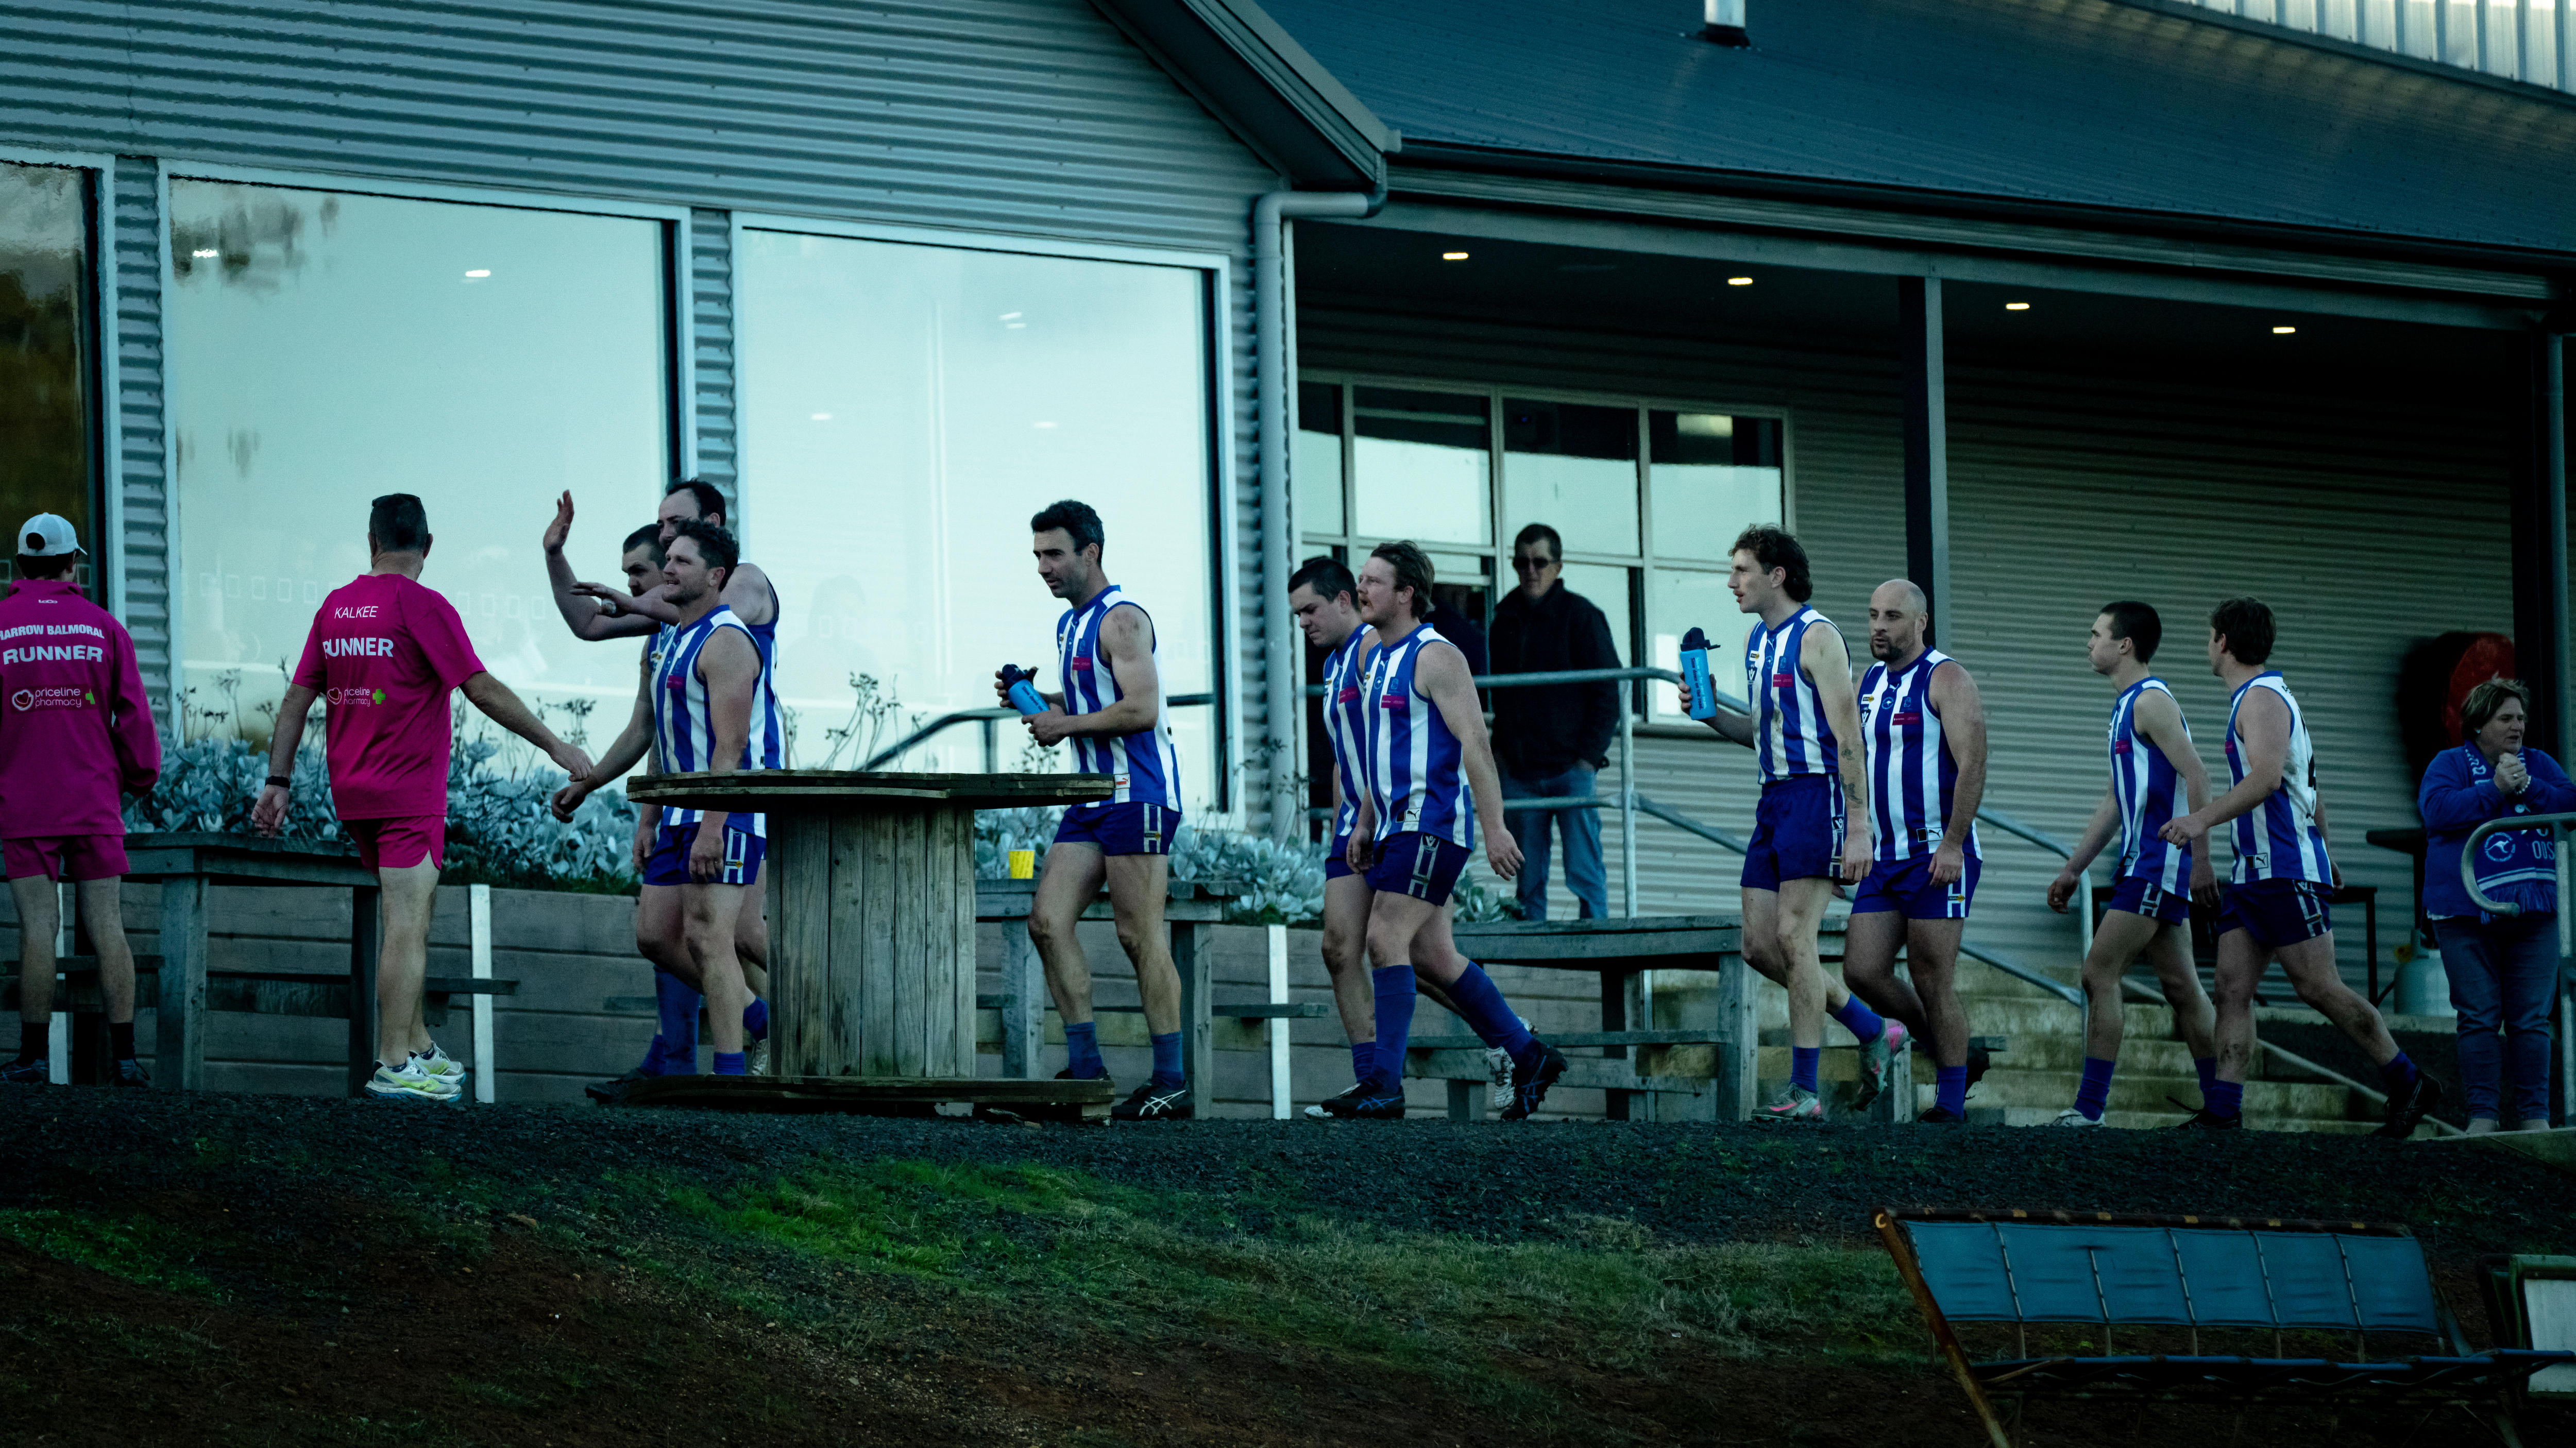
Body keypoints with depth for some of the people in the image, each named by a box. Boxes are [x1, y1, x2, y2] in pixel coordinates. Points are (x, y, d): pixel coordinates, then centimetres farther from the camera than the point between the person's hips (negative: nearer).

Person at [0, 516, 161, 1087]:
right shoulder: (104, 627, 2)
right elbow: (133, 714, 3)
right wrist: (141, 777, 17)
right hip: (94, 804, 1)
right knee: (107, 928, 1)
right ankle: (124, 1056, -2)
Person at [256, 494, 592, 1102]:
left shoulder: (336, 606, 8)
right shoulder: (424, 608, -11)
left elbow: (298, 698, 9)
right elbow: (483, 691, -14)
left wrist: (278, 781, 12)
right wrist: (554, 745, -9)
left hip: (353, 794, 7)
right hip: (409, 795, -7)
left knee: (413, 914, 18)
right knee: (407, 927, -7)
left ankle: (418, 1047, 20)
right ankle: (394, 1068, -9)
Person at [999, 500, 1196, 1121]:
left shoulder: (1122, 620, -12)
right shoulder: (1070, 625, 18)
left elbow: (1142, 709, -22)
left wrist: (1066, 725, -13)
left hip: (1139, 794, -10)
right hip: (1094, 794, 10)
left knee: (1141, 936, -8)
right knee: (1048, 921, 0)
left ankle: (1171, 1083, -4)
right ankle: (1085, 1064, 2)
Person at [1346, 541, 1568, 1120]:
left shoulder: (1436, 656, -11)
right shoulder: (1380, 660, 17)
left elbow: (1475, 743, -17)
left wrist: (1495, 827, -23)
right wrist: (1364, 823, 21)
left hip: (1434, 824, -10)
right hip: (1398, 827, 10)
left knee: (1386, 941, -16)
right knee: (1431, 955, 9)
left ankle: (1385, 1085, -16)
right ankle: (1530, 1057, 18)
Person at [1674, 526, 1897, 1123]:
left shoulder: (1817, 637, -11)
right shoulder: (1757, 641, 16)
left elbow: (1848, 737, -16)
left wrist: (1858, 828, -21)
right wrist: (1709, 712, 6)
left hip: (1817, 794, -9)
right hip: (1775, 799, 9)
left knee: (1794, 939, -11)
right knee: (1760, 946, 6)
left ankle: (1805, 1091, -7)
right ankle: (1874, 1033, 19)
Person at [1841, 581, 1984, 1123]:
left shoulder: (1946, 680, -7)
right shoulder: (1867, 685, 15)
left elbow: (1972, 766, -15)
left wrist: (1952, 844, -23)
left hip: (1938, 856, -7)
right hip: (1884, 857, 7)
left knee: (1932, 982, -6)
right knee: (1863, 972, -3)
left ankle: (1951, 1099, 2)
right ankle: (1944, 1049, 17)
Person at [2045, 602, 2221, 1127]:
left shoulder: (2151, 701, -11)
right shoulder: (2126, 706, 20)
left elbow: (2196, 777, -19)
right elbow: (2115, 801, 25)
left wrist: (2199, 856, -24)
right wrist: (2073, 869, 24)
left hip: (2157, 863, -10)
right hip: (2144, 863, 10)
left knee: (2099, 973, -11)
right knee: (2181, 987, 10)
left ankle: (2089, 1107, -11)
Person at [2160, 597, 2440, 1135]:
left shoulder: (2262, 698, -10)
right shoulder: (2258, 698, 22)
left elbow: (2266, 777, -25)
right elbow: (2308, 787, 27)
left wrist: (2203, 819, -30)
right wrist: (2322, 854, 32)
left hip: (2286, 870, -10)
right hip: (2254, 871, 10)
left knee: (2318, 987, -9)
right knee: (2232, 988, -1)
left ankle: (2409, 1085, 0)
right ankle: (2222, 1110, -8)